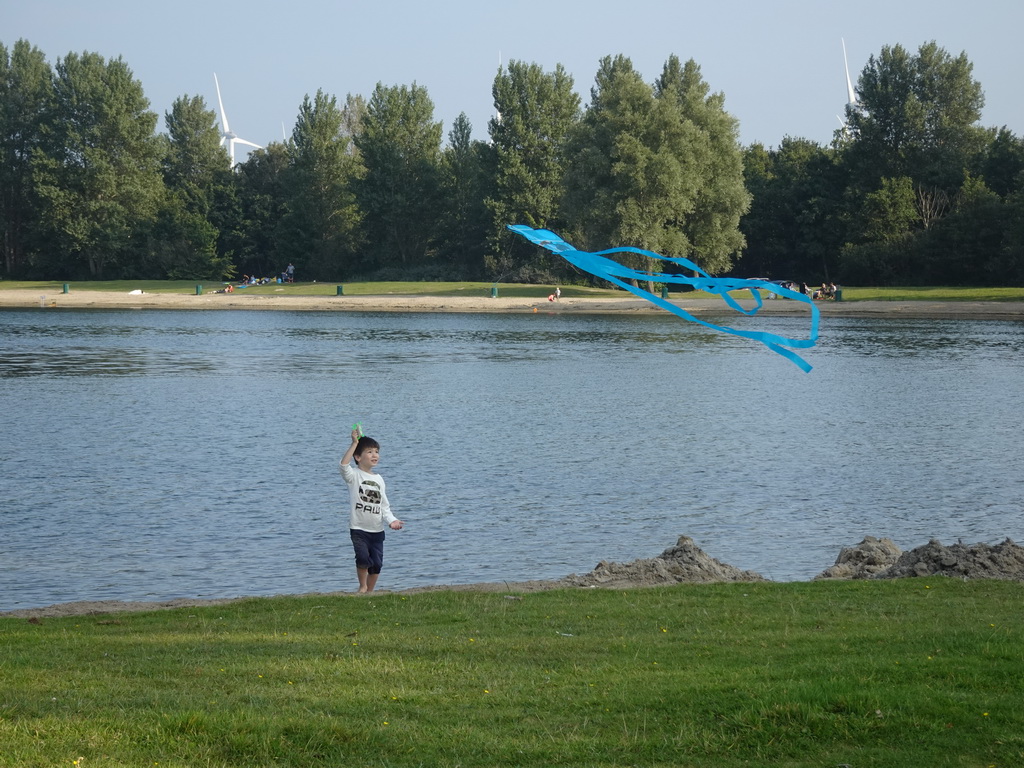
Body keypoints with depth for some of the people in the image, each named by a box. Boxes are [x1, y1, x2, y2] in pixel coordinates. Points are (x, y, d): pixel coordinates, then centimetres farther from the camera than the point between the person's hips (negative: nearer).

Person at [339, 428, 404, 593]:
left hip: (377, 530, 5)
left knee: (377, 563, 4)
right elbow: (344, 465, -28)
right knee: (363, 558, -20)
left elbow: (384, 505, 13)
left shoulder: (378, 479, 12)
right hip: (358, 528, -5)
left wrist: (391, 520, -4)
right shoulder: (354, 475, -4)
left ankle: (370, 591, 21)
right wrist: (355, 443, -28)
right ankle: (362, 586, 4)